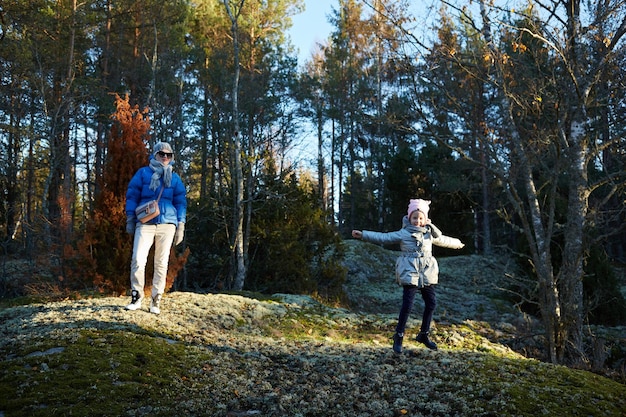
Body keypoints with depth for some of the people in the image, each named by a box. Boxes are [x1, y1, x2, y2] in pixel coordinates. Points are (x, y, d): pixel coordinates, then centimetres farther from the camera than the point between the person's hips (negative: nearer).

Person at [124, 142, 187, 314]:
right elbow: (132, 196, 8)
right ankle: (136, 297, -2)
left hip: (167, 224, 2)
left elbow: (180, 202, 15)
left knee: (161, 263, 2)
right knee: (138, 260, -14)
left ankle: (156, 301, 7)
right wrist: (130, 220, 1)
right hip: (145, 224, -2)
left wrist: (181, 226, 7)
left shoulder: (175, 178, 16)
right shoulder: (143, 173, 9)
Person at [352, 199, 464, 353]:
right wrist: (363, 234, -17)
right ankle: (399, 336, 4)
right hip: (410, 275, -5)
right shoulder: (403, 234, -3)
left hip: (427, 275, 5)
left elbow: (443, 240, 31)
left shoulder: (430, 233, 12)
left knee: (431, 303, 7)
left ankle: (424, 334, 23)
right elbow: (383, 238, -8)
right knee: (407, 305, -9)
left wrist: (457, 243, 46)